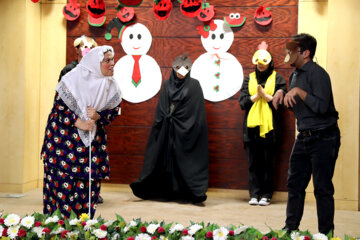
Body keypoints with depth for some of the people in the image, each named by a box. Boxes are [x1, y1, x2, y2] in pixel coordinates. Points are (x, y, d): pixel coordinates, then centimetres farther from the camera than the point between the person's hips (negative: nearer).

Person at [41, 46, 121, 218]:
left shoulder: (111, 86, 0)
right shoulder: (73, 79, -13)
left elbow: (113, 111, 6)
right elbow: (59, 105, -11)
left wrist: (97, 116, -15)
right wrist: (80, 123, -18)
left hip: (93, 138, 4)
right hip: (64, 135, -4)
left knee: (90, 181, 1)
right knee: (62, 178, -6)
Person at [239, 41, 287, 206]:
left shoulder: (277, 79, 6)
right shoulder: (249, 79, 12)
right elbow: (242, 102, 3)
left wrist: (265, 95, -10)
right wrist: (256, 96, -10)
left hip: (269, 126, -2)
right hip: (252, 125, 2)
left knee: (267, 163, 0)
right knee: (253, 163, 3)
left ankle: (266, 195, 8)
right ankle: (254, 194, 9)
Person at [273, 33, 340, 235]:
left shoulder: (317, 73, -16)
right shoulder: (295, 74, 12)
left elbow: (321, 107, -26)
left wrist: (299, 91, -24)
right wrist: (282, 94, 6)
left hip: (323, 138, -9)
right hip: (304, 137, 9)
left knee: (322, 188, -1)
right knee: (295, 184, 13)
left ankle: (326, 233, 11)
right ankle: (291, 228, 25)